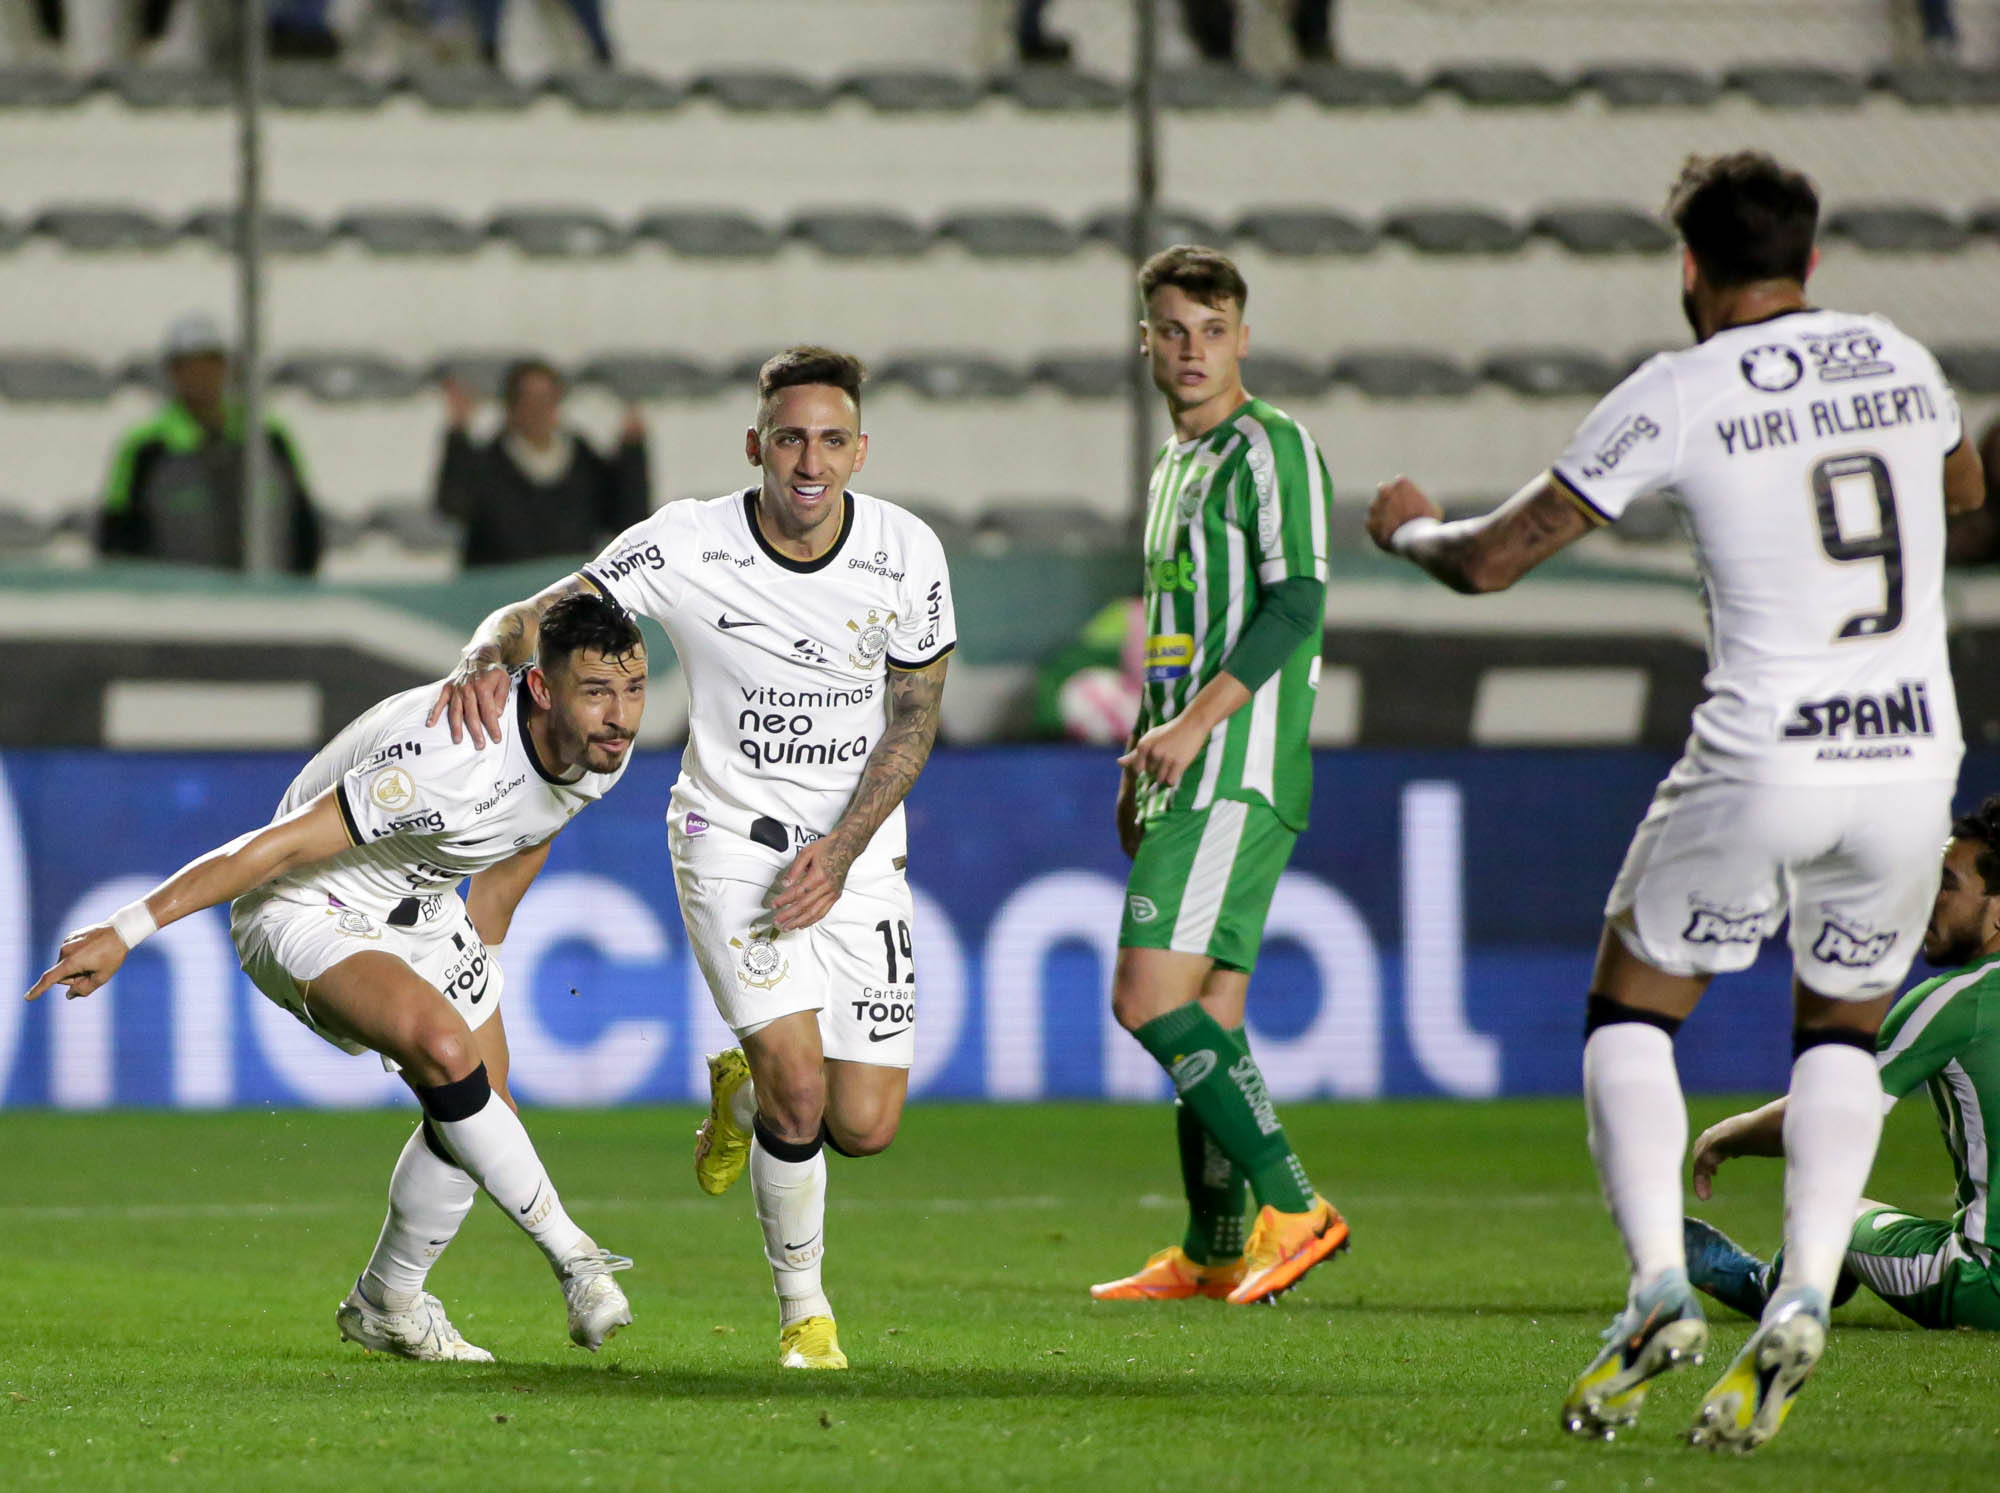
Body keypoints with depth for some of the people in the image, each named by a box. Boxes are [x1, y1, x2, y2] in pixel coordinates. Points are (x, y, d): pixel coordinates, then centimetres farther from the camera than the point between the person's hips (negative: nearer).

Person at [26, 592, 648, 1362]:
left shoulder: (601, 747, -12)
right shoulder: (449, 763, -38)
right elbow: (281, 844, -32)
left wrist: (478, 953, 23)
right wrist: (124, 931, -30)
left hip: (422, 911, 8)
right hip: (310, 913, -8)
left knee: (476, 1119, 8)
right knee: (446, 1048, -31)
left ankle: (386, 1304, 31)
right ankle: (569, 1255, -17)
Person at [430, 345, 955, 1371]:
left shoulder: (907, 554, -8)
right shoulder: (688, 545, -15)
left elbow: (914, 716, 0)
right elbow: (542, 613, -13)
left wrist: (841, 851, -11)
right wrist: (487, 657, -38)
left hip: (858, 855, 2)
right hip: (730, 835, -2)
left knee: (863, 1126, -3)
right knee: (799, 1093, -19)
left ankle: (742, 1087, 33)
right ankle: (803, 1307, 5)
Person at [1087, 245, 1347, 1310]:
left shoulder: (1272, 447, -7)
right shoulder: (1174, 464, 21)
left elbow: (1296, 599, -17)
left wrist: (1194, 724, -19)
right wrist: (1143, 755, 22)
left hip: (1242, 762, -9)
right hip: (1191, 779, 9)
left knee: (1148, 997, -17)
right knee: (1208, 1005, 10)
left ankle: (1292, 1206, -16)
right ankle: (1212, 1255, 13)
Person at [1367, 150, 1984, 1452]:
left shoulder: (1680, 396, -4)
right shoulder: (1899, 363, 9)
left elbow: (1491, 561, 1)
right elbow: (1965, 487, 33)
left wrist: (1412, 527, 23)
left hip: (1764, 759, -4)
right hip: (1915, 754, 4)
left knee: (1633, 1005, 15)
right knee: (1843, 1026, 21)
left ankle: (1659, 1283, -3)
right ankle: (1802, 1298, 2)